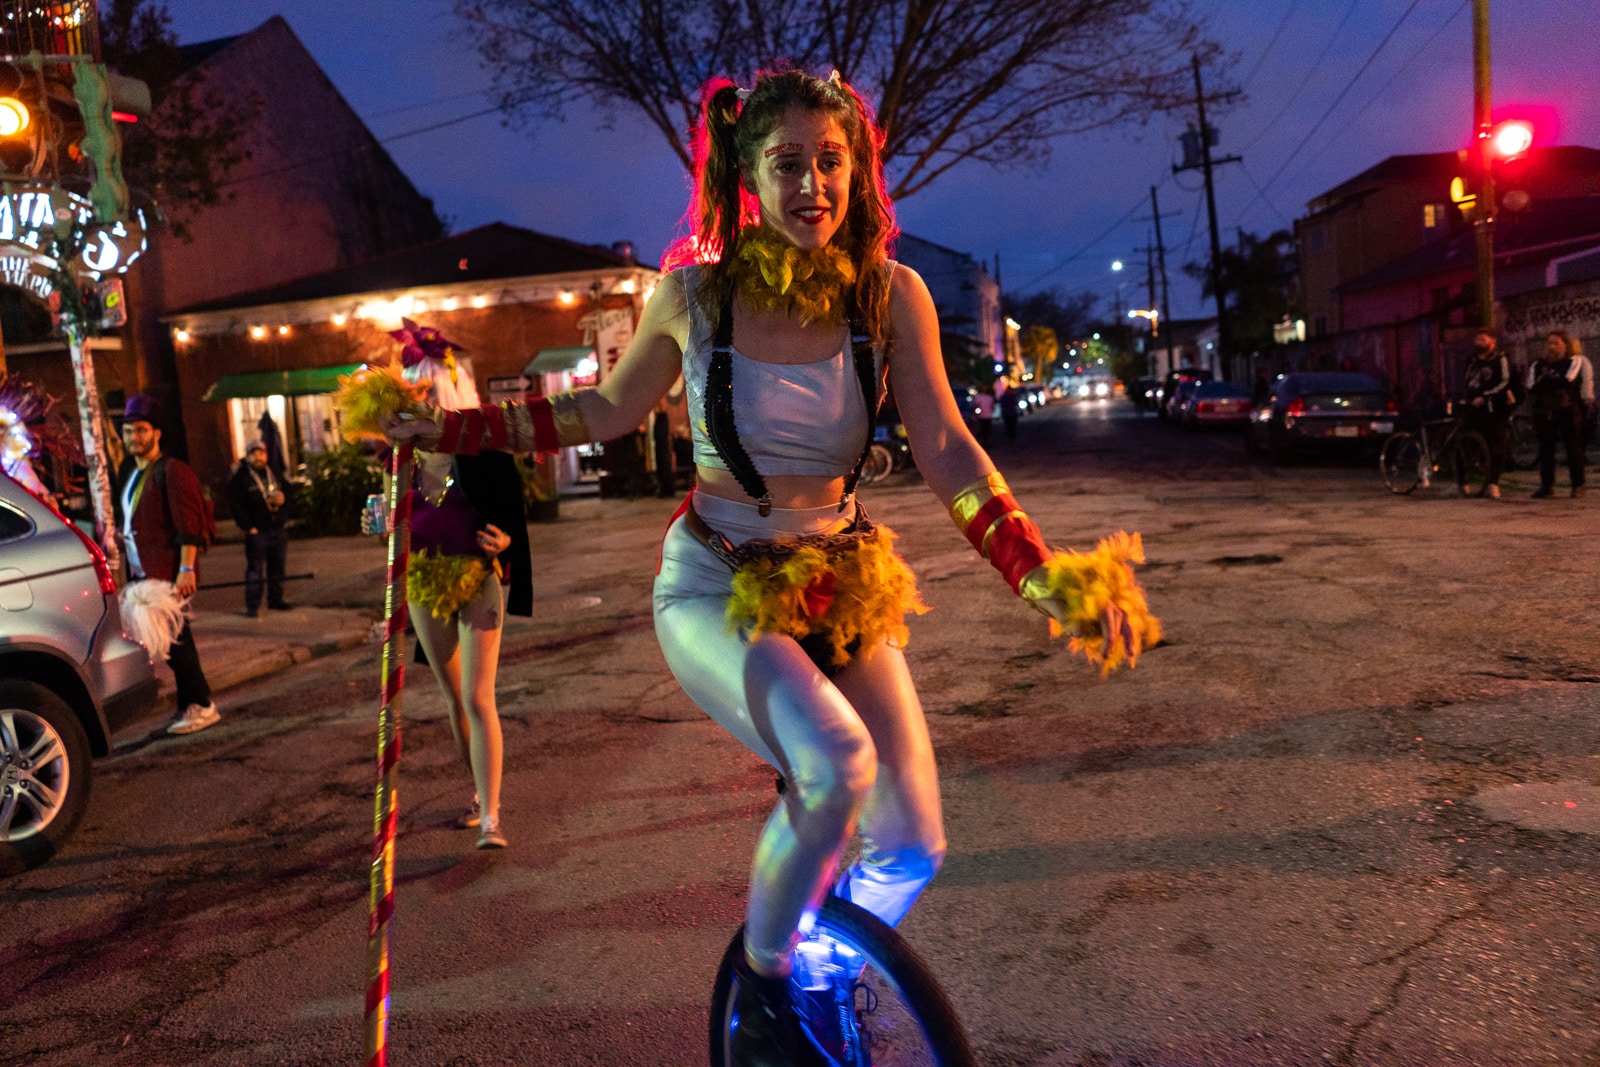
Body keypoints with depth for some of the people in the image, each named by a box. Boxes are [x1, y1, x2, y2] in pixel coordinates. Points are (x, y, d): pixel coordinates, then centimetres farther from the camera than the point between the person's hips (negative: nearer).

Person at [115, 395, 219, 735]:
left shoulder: (172, 471, -10)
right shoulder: (129, 472, 18)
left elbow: (189, 525, -17)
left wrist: (186, 569, -22)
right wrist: (127, 568, 17)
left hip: (168, 573, -9)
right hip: (141, 573, 9)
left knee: (173, 639, -9)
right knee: (174, 640, 11)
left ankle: (201, 705, 0)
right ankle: (191, 705, 17)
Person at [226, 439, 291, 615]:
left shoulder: (273, 474, 15)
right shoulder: (239, 478, -4)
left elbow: (285, 492, 27)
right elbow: (235, 505, -8)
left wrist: (281, 498, 2)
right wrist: (248, 527, -13)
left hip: (278, 530, 6)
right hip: (257, 532, -5)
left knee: (277, 568, 9)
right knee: (255, 570, -6)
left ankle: (276, 600, 20)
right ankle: (252, 606, -3)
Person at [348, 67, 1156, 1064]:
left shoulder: (893, 295, -8)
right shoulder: (692, 296, -9)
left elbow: (947, 450, -11)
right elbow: (608, 410, 6)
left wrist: (1048, 575, -22)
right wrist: (454, 428, 4)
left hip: (839, 586, 3)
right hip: (715, 588, -2)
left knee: (911, 849, 0)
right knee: (833, 763, -32)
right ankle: (762, 980, -2)